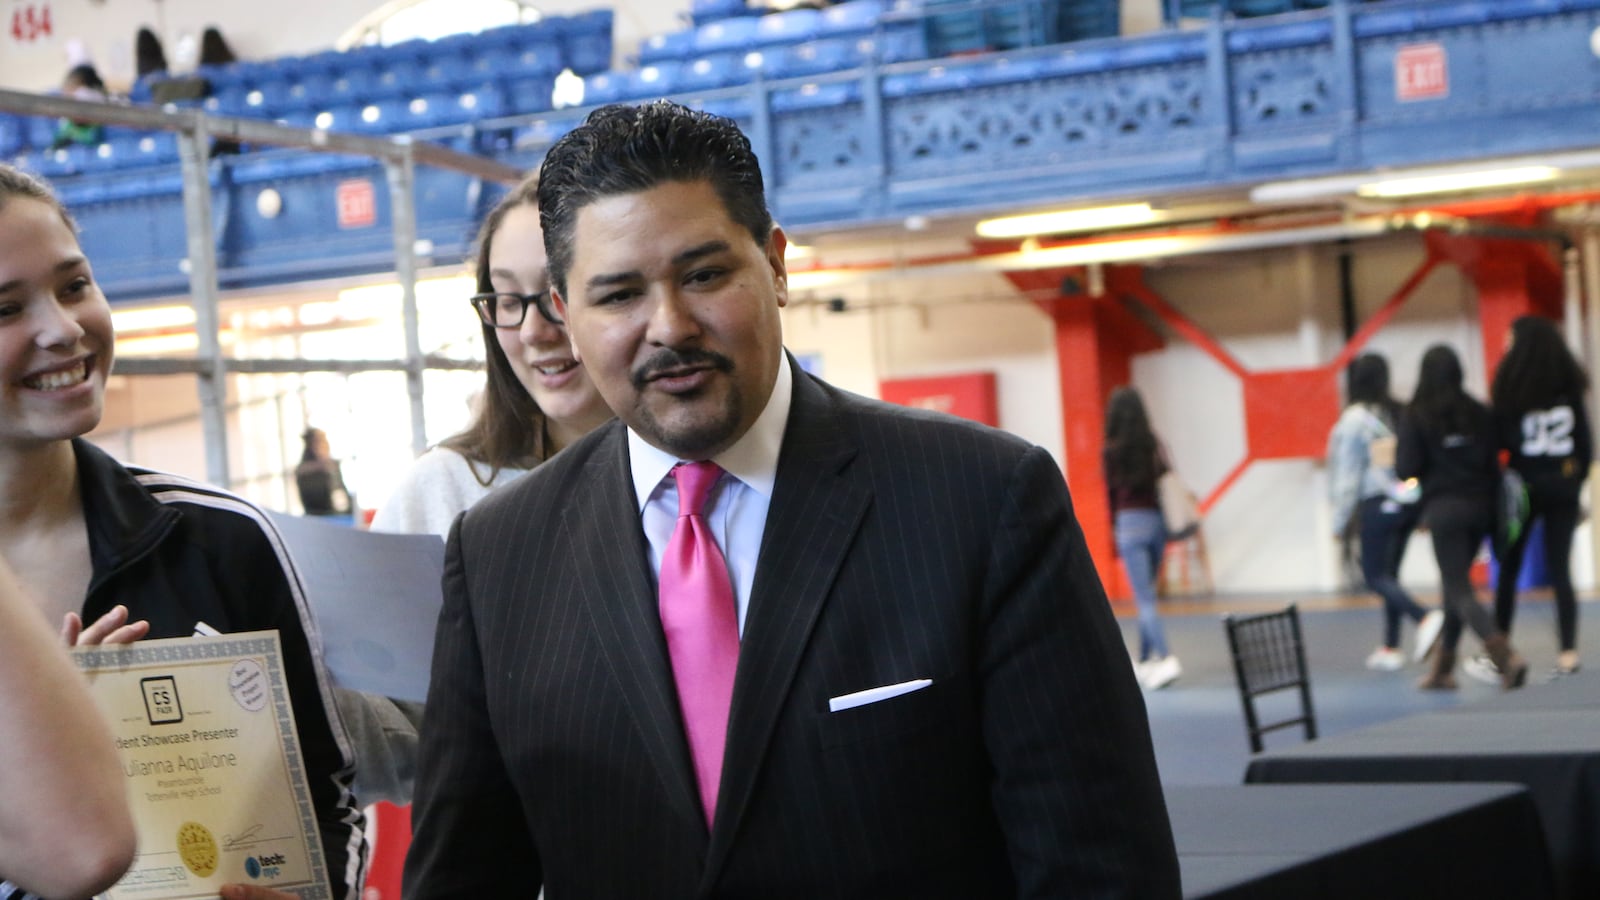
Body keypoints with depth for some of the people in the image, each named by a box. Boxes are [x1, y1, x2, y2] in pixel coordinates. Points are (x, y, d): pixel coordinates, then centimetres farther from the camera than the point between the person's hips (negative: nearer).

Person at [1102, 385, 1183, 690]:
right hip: (1158, 519, 5)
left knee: (1144, 598, -7)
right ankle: (1146, 660, 21)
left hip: (1130, 520, -5)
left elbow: (1111, 492, 1)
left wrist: (1114, 531, 13)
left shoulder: (1111, 451, -4)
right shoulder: (1154, 445, 5)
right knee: (1147, 594, 16)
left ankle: (1165, 659, -20)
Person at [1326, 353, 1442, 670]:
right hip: (1410, 501, 6)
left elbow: (1348, 472, -8)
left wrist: (1341, 520, -1)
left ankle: (1425, 618, -22)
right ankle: (1391, 647, 16)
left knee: (1375, 576, 0)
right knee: (1389, 573, 15)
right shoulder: (1401, 413, 6)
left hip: (1378, 504, -6)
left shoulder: (1355, 419, -9)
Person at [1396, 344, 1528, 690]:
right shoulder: (1479, 413, 1)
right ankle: (1443, 668, 24)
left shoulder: (1415, 417, -9)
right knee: (1455, 584, 17)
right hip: (1480, 505, 5)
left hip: (1444, 508, -5)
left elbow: (1406, 469, -12)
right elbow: (1494, 462, 1)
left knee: (1458, 590, -3)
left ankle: (1505, 654, -23)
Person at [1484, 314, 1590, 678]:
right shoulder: (1570, 387, 2)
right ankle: (1568, 652, -1)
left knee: (1508, 569, 6)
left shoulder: (1512, 388, -10)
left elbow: (1500, 440, -12)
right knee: (1560, 569, 6)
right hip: (1563, 487, 3)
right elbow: (1586, 441, 3)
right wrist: (1577, 478, 13)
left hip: (1525, 485, -3)